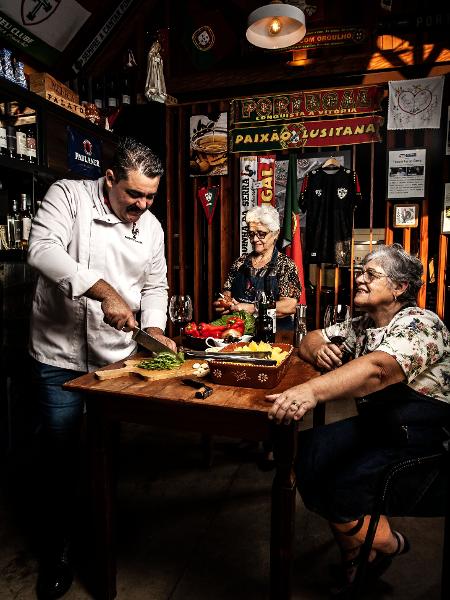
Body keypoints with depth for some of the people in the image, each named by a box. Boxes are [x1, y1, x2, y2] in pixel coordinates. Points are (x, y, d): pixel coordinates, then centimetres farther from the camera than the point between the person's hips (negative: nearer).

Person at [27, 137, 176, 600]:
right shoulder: (68, 196, -7)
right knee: (61, 457, 6)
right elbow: (43, 249, -23)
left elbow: (155, 287, 11)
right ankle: (55, 557, 28)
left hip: (119, 357, 4)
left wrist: (153, 329, -6)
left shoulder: (151, 226, 6)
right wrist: (104, 291, -31)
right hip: (61, 356, -3)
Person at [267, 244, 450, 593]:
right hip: (373, 427, 8)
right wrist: (318, 350, -11)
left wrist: (312, 390, -51)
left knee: (341, 489, -26)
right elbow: (311, 340, 15)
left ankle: (388, 544, 9)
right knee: (302, 452, -11)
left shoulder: (420, 324, -16)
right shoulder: (364, 325, 9)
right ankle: (354, 551, 10)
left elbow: (377, 369, -36)